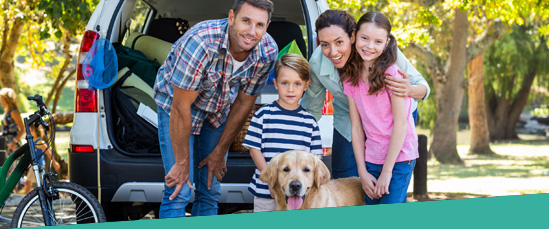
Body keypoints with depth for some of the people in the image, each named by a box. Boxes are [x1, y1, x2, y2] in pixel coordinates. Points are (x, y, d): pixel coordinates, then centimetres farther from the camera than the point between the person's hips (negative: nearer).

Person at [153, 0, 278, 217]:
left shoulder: (268, 51, -21)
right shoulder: (200, 42, -37)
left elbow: (244, 103, -7)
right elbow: (181, 107, -29)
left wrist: (220, 152, 0)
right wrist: (182, 163, -21)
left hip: (219, 110, 5)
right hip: (176, 104, -5)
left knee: (211, 191, 6)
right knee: (178, 192, -12)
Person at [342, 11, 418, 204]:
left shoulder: (392, 74, -11)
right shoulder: (350, 78, 4)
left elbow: (401, 125, -12)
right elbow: (356, 127, 4)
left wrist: (386, 171, -11)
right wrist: (363, 173, -1)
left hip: (398, 158, -5)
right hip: (371, 159, 5)